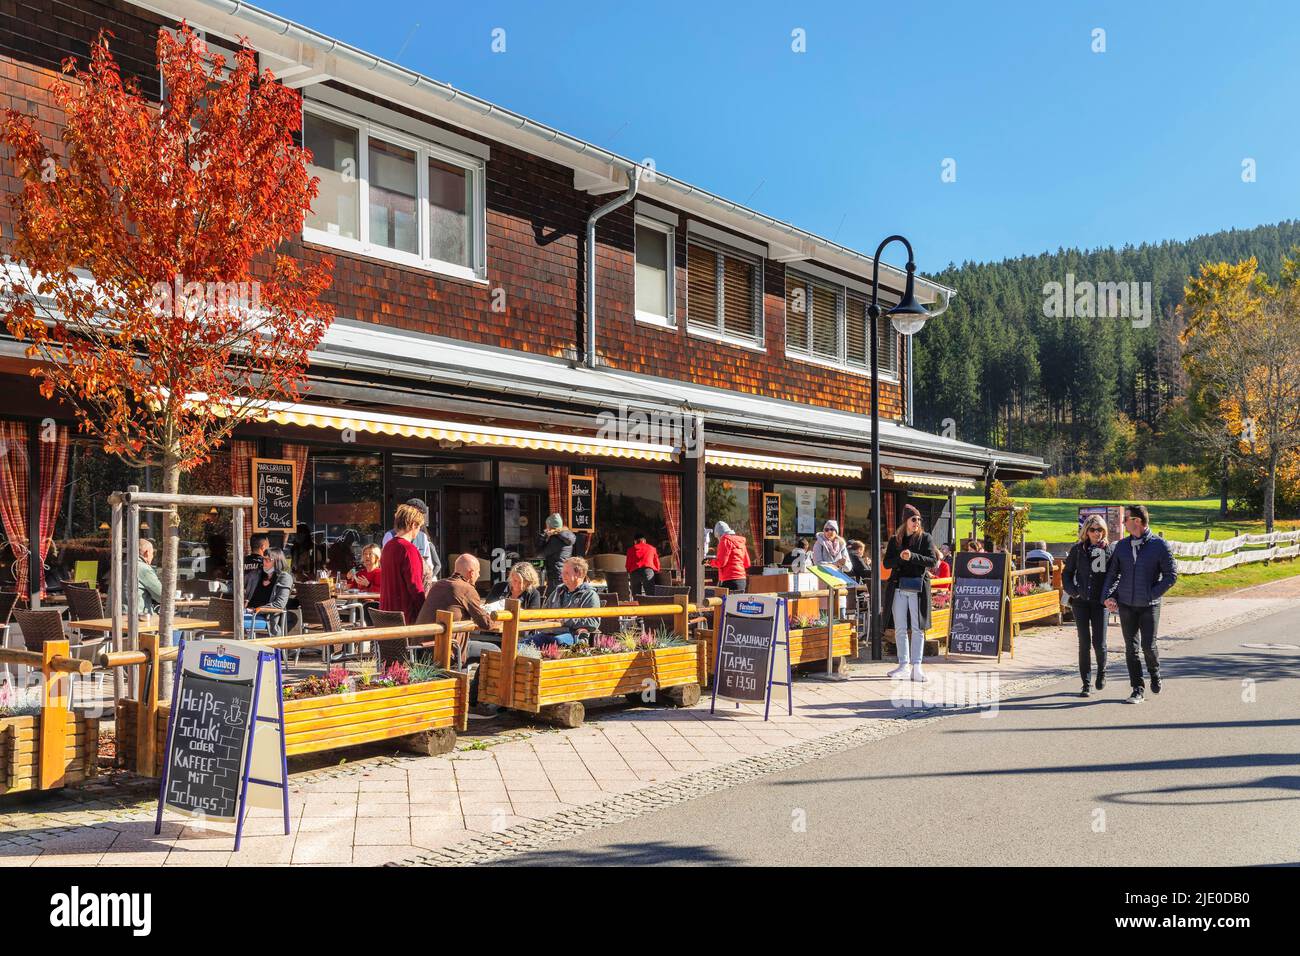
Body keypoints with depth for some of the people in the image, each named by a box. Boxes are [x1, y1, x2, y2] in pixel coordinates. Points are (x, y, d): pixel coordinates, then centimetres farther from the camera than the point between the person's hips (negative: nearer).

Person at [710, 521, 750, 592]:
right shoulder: (740, 541, 17)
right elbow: (747, 564, 19)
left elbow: (721, 562, -13)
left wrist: (711, 561, 4)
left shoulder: (725, 540, -6)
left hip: (730, 581, -8)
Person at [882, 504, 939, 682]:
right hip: (898, 588, 2)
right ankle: (903, 665, 11)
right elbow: (886, 563, 6)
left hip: (918, 587, -2)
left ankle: (916, 667, -1)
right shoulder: (895, 539, 10)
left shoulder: (924, 538, 4)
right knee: (900, 629, 4)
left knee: (917, 628, -3)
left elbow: (933, 561, -5)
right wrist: (900, 557, -13)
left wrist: (912, 556, -18)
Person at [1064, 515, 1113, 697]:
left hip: (1100, 602, -1)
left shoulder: (1110, 550, 1)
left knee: (1099, 643, -2)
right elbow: (1066, 573, 11)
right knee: (1084, 644, 1)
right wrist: (1072, 591, -2)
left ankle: (1101, 672, 29)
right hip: (1081, 602, 1)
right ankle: (1086, 684, 10)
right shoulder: (1078, 549, 3)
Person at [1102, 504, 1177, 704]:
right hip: (1126, 605, 3)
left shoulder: (1159, 545, -6)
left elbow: (1171, 575, -3)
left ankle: (1155, 674, 27)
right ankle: (1138, 689, 10)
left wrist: (1151, 594, -10)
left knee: (1148, 646, -4)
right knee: (1131, 648, 3)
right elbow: (1112, 572, 12)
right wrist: (1107, 596, -1)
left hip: (1149, 605, -3)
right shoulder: (1122, 545, 6)